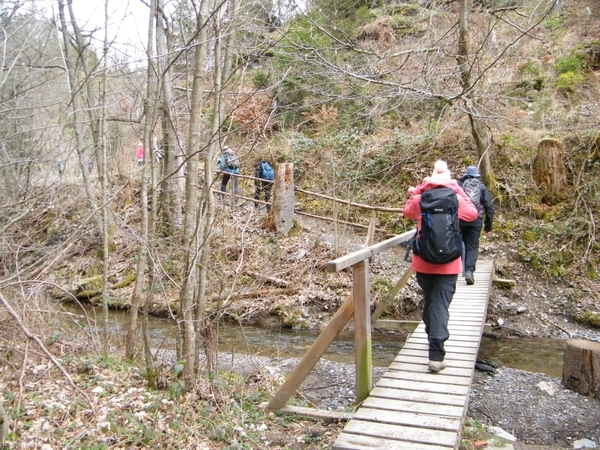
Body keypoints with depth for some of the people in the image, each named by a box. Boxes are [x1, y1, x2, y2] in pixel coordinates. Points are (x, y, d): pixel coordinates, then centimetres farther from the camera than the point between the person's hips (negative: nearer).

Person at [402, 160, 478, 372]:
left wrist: (416, 192, 15)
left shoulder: (420, 198, -2)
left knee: (429, 302, 19)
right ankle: (436, 355, -13)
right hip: (448, 263, -2)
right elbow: (472, 214, 11)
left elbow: (407, 212, 17)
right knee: (441, 306, -5)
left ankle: (433, 341, 36)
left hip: (423, 262, 2)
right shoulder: (455, 198, -5)